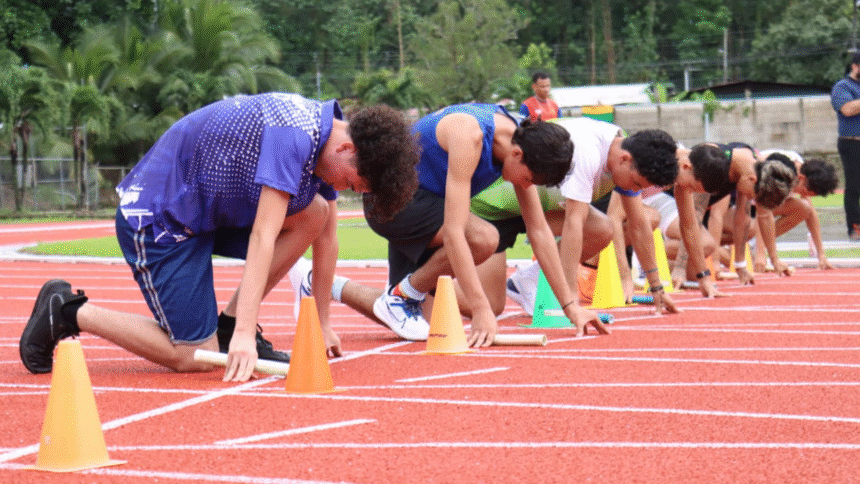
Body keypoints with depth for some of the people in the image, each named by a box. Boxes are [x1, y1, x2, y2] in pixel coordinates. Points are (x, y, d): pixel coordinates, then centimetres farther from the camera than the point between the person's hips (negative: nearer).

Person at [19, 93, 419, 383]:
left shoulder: (328, 135, 1)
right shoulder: (293, 138, -29)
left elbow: (326, 235, 9)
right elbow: (262, 238, -33)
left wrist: (323, 323, 11)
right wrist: (245, 334, -36)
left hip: (212, 209, 9)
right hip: (157, 219, -9)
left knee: (316, 211, -7)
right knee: (196, 357, -9)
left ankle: (229, 322, 2)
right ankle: (69, 311, 3)